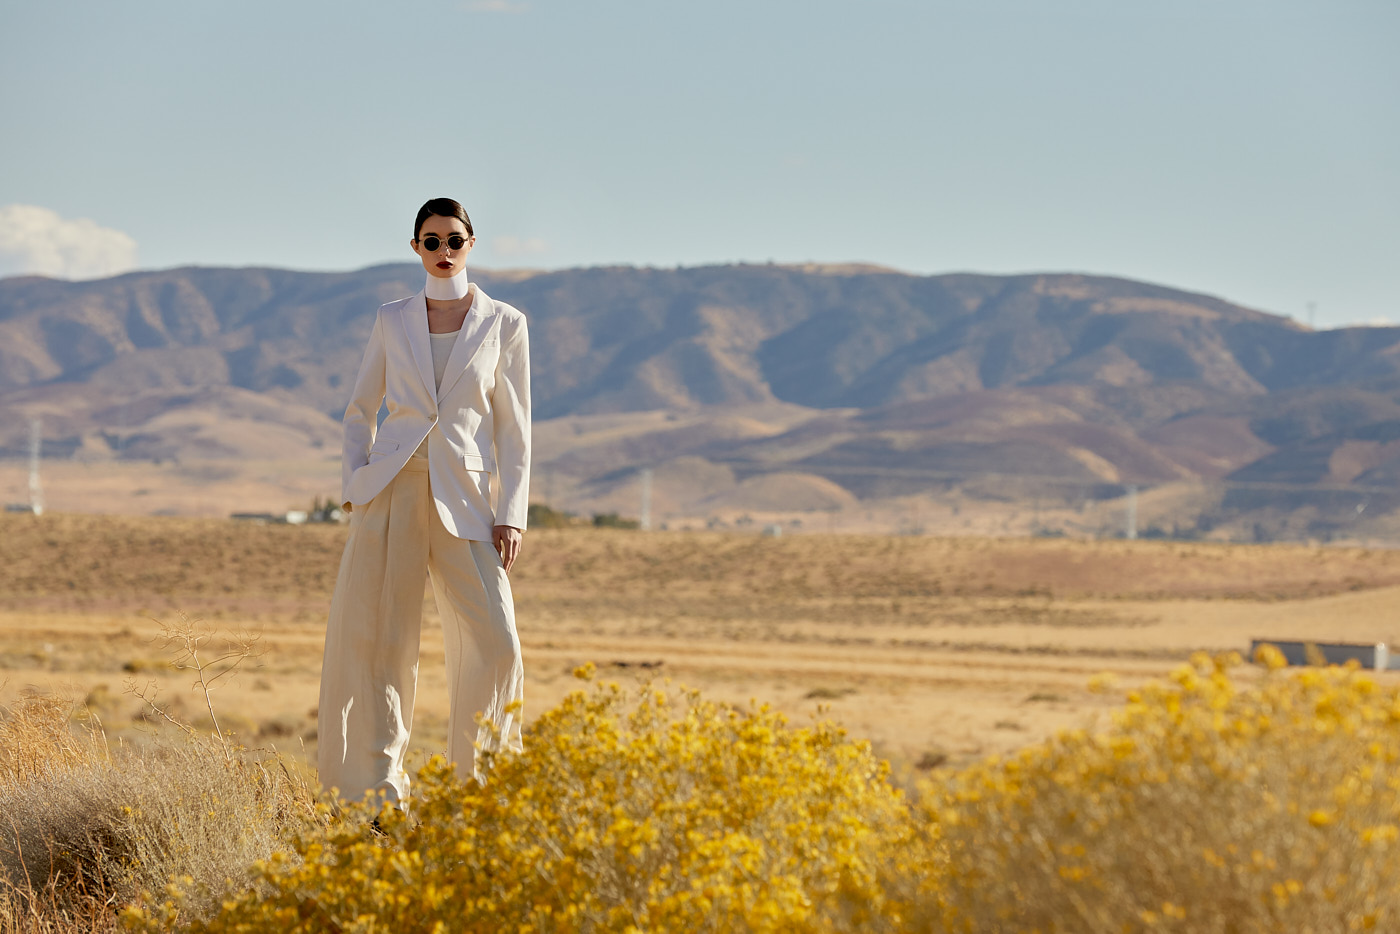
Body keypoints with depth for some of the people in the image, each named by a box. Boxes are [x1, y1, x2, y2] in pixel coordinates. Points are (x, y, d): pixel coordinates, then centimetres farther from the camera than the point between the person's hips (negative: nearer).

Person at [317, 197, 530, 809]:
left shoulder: (504, 325, 5)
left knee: (493, 643, -10)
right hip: (391, 487, 1)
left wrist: (511, 516, -3)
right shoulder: (392, 321, 9)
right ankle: (377, 788, 6)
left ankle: (479, 787, 4)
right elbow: (361, 409, 16)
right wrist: (354, 485, 3)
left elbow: (513, 428, 5)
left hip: (464, 498, -1)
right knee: (370, 638, -3)